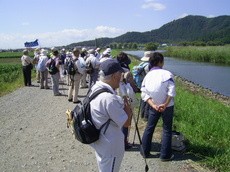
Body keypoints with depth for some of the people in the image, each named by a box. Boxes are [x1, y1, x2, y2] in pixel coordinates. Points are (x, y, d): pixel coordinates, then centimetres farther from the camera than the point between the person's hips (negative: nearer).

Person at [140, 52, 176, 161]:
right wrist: (165, 104, -17)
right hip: (167, 106, -4)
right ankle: (165, 155, 15)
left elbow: (144, 94, -6)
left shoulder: (147, 75, 0)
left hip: (154, 106, 4)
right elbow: (171, 91, -21)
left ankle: (145, 151, 24)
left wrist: (153, 105, -12)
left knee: (149, 128, 16)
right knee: (167, 130, 8)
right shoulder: (167, 73, -13)